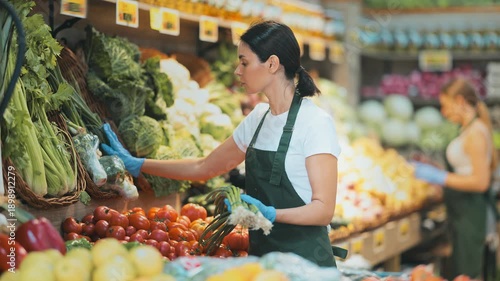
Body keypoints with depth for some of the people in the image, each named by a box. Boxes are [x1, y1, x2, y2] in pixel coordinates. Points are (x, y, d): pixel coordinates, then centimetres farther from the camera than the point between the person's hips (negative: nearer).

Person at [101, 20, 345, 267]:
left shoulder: (316, 122, -15)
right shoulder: (258, 119, 7)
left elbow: (324, 209, -19)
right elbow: (204, 168, 16)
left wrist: (270, 214, -34)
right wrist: (136, 165, 14)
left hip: (304, 261, -7)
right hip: (262, 254, 7)